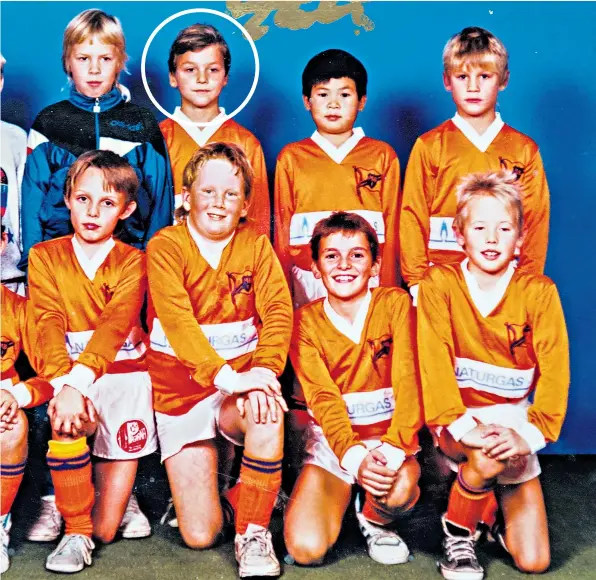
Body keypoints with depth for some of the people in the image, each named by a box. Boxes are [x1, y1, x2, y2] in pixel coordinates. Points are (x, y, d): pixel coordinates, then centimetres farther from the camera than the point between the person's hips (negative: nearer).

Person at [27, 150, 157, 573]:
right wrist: (62, 384, -31)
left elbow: (115, 324, -18)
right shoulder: (44, 257, 3)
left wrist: (79, 380, -35)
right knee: (66, 425, -36)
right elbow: (49, 325, -12)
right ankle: (75, 531, -13)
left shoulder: (131, 261, -1)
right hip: (66, 375, 1)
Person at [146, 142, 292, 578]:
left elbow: (278, 310, -10)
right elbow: (177, 320, -21)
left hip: (241, 385, 2)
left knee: (267, 410, -38)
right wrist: (225, 375, -33)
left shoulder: (256, 245, 3)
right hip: (181, 390, -1)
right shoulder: (165, 246, -8)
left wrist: (264, 367, -28)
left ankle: (253, 531, -17)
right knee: (199, 535, -8)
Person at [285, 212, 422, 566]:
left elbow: (408, 382, -13)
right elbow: (324, 398, -14)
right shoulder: (306, 321, -3)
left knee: (398, 490, -36)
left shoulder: (395, 304, -4)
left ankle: (374, 520, 3)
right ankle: (342, 498, 16)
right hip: (332, 441, 1)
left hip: (389, 437, 0)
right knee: (306, 549, -19)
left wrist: (393, 449, -30)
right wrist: (353, 457, -32)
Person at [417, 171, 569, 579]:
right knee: (488, 456, -37)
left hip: (512, 416, 2)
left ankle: (498, 508, 30)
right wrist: (460, 426, -26)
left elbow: (554, 370, -10)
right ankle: (458, 530, -6)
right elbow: (434, 362, -14)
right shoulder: (439, 284, -8)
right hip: (459, 416, -1)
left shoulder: (538, 292, -7)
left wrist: (530, 433, -23)